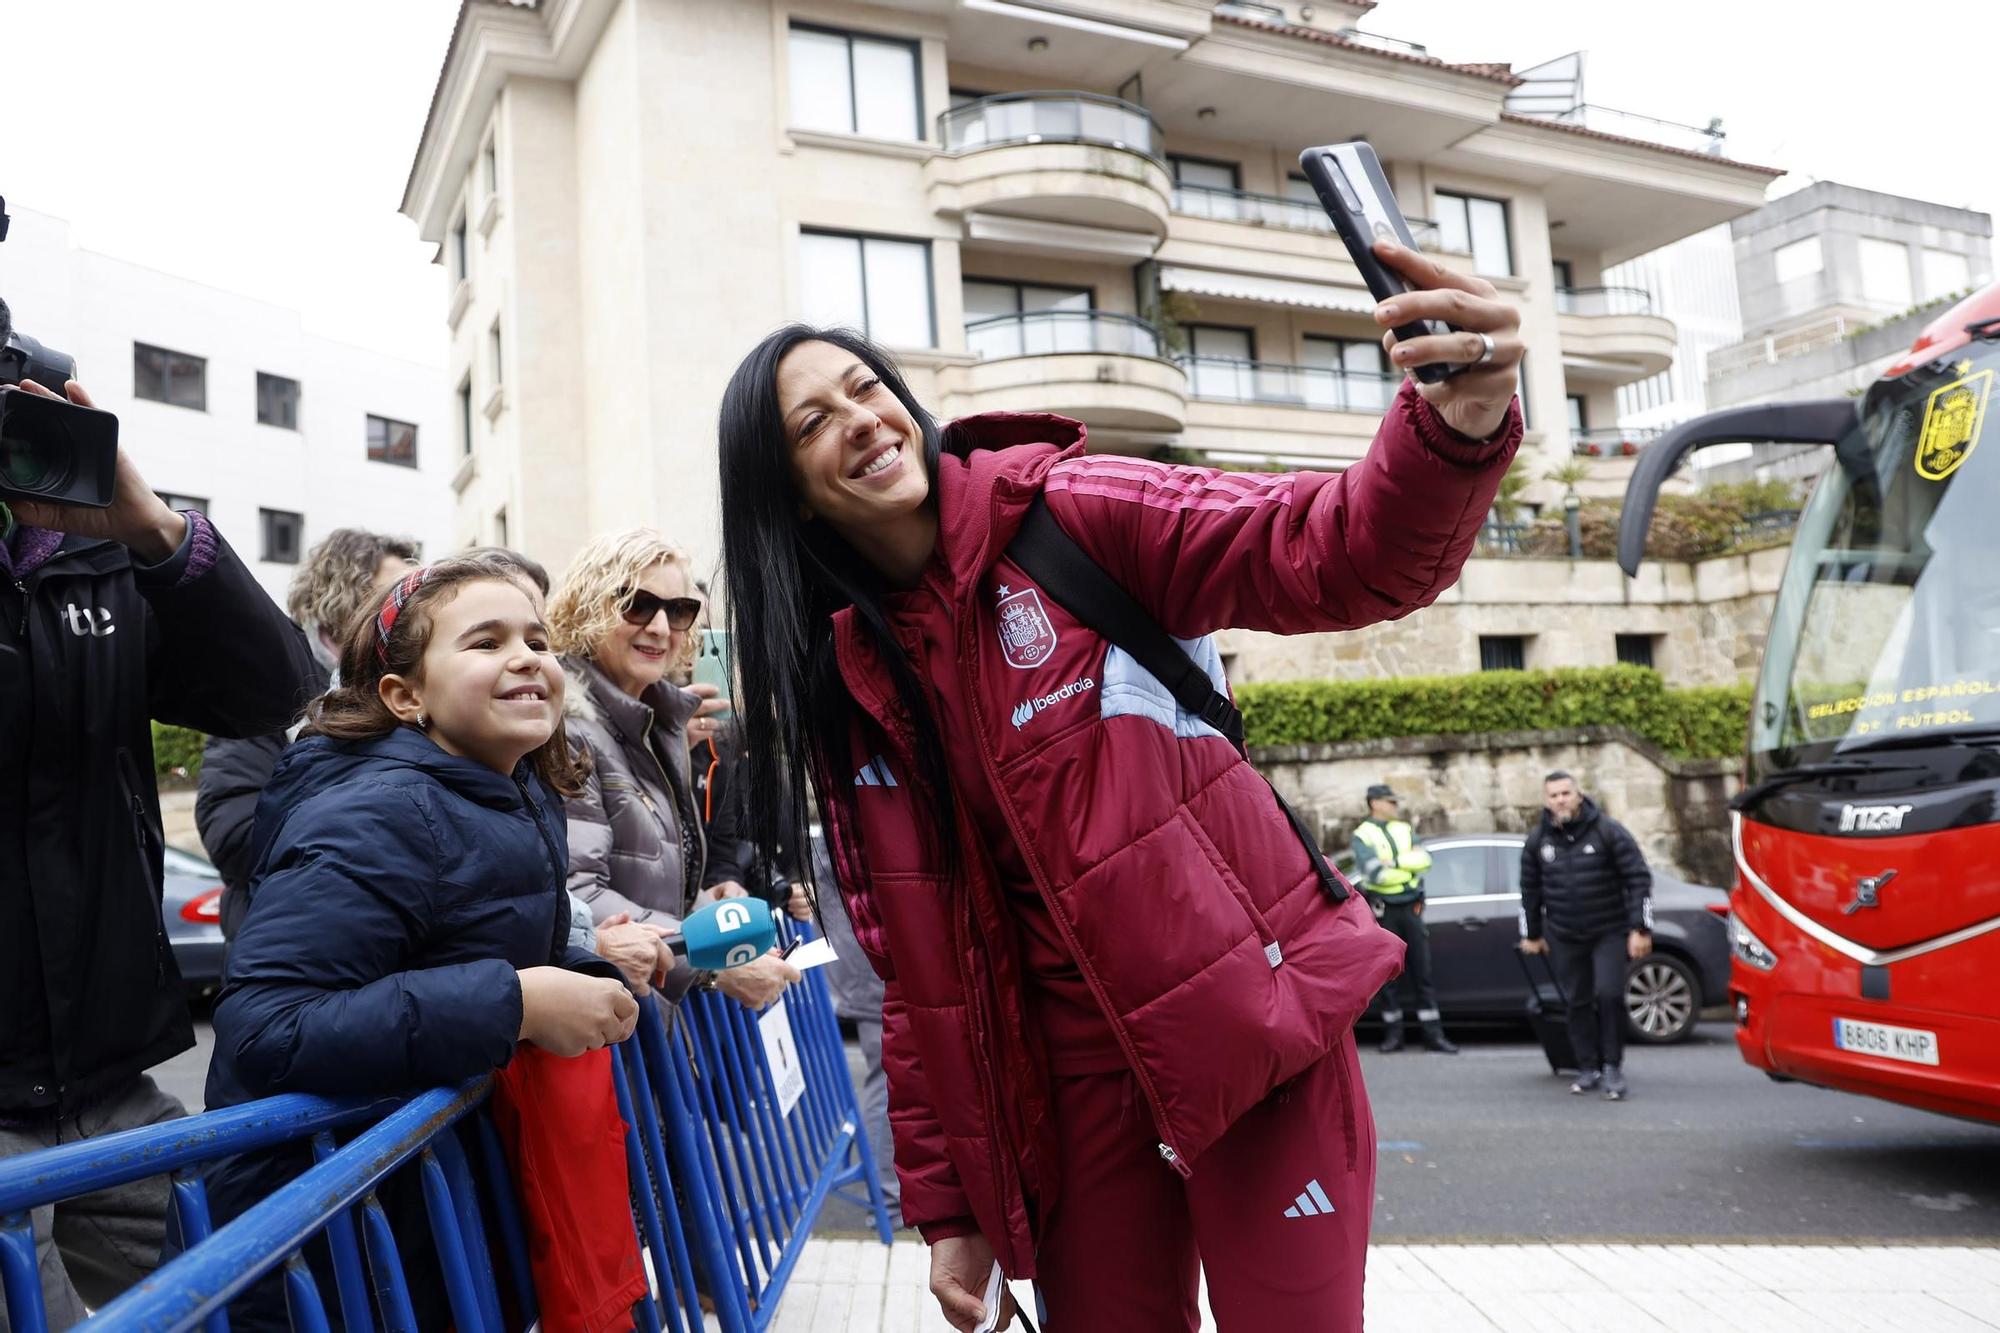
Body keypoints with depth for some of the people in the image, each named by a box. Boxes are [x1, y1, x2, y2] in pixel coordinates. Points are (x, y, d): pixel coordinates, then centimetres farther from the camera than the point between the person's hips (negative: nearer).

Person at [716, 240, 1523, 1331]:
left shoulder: (1071, 517, -7)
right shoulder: (842, 692, 4)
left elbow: (1340, 555, -18)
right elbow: (915, 967, 7)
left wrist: (1453, 428, -39)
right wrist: (943, 1201, 7)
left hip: (1253, 1017, -3)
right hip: (1074, 1072, 4)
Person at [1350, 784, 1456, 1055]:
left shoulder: (1405, 829, 14)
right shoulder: (1362, 835, -2)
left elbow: (1424, 860, -1)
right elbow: (1375, 872, -16)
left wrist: (1395, 862, -14)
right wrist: (1408, 867, -7)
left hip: (1411, 907, 4)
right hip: (1383, 910, -4)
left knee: (1422, 971, 3)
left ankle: (1433, 1033, 6)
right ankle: (1393, 1034, 11)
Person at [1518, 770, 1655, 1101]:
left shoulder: (1608, 831, -8)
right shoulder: (1538, 840, 3)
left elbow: (1638, 879, -8)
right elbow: (1530, 889, 13)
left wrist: (1641, 929, -12)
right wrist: (1531, 934, 15)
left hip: (1609, 931, -3)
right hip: (1563, 937, 3)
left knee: (1609, 995, -13)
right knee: (1577, 1002, 6)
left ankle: (1613, 1067, 2)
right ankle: (1588, 1069, 16)